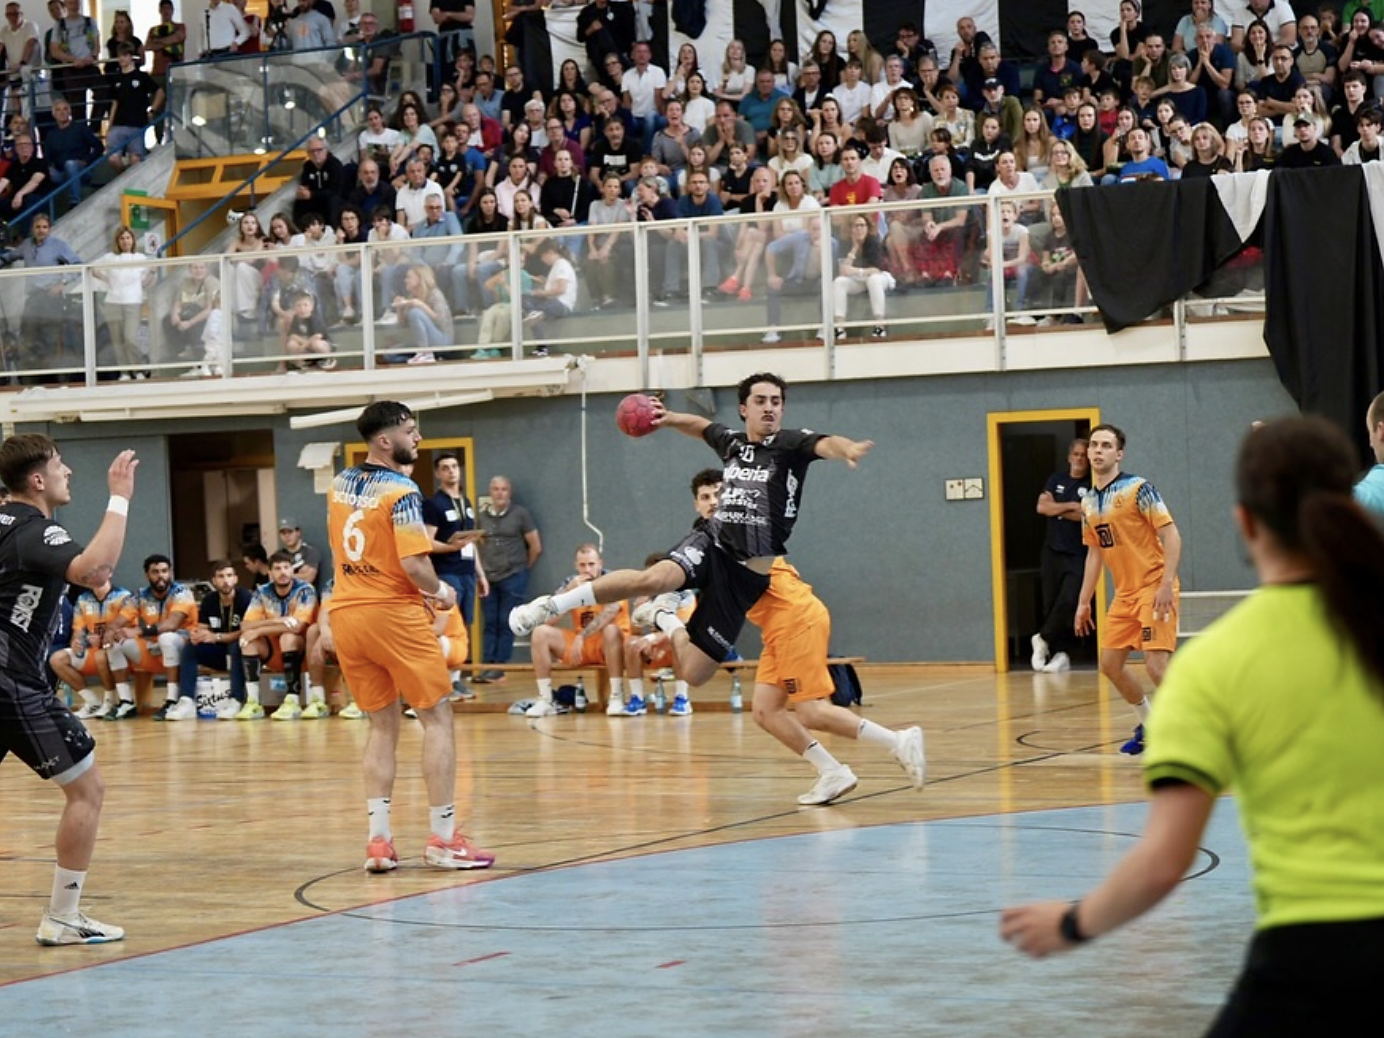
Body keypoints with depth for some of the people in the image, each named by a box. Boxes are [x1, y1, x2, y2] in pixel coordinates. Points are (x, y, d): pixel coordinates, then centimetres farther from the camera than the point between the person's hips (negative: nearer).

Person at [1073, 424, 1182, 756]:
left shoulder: (1138, 488, -12)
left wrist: (1166, 584, -23)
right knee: (1110, 664, 9)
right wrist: (1084, 602, 17)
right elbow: (1094, 554, 20)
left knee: (1156, 664, -17)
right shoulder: (1088, 503, 10)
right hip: (1125, 592, 8)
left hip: (1154, 587, -8)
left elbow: (1171, 536, -15)